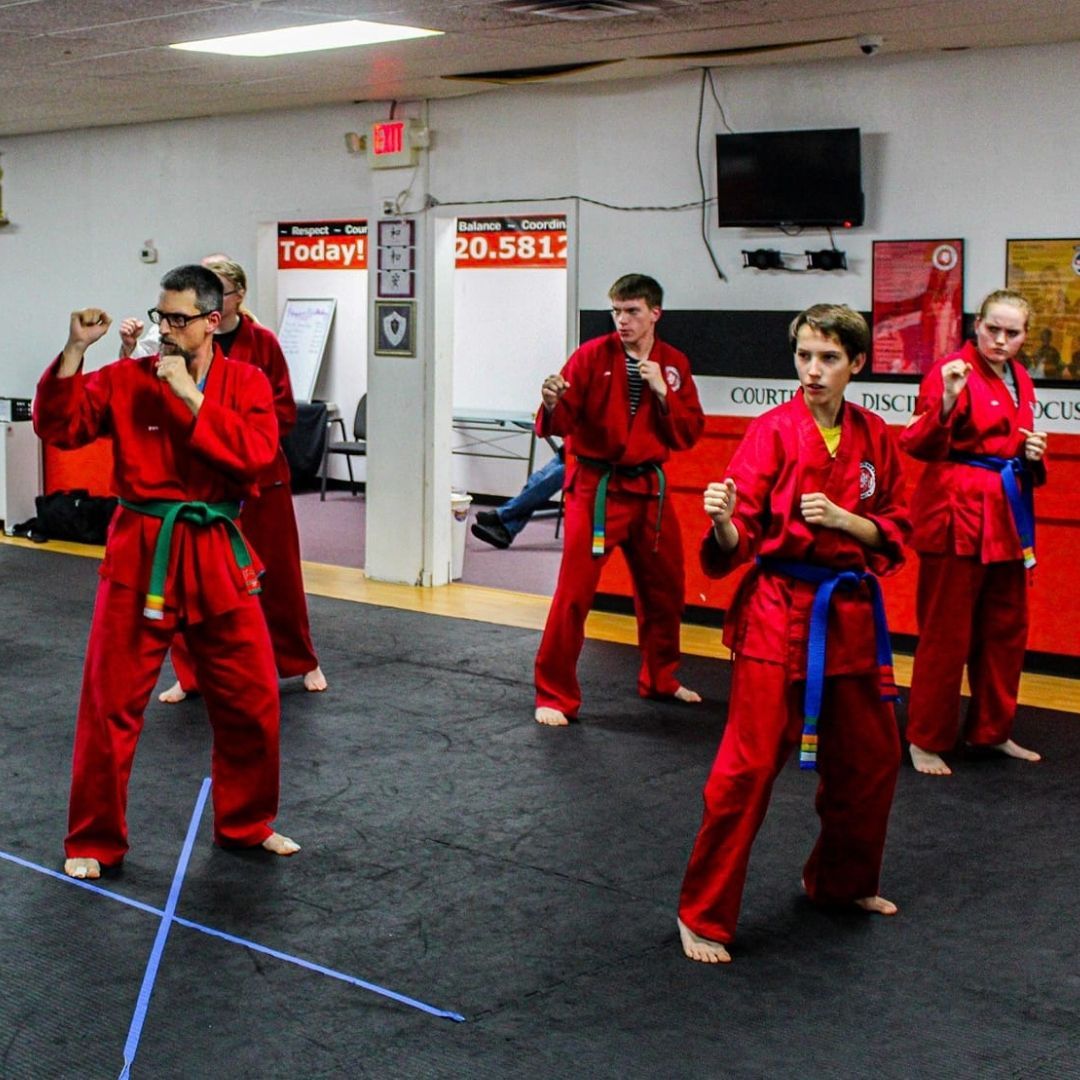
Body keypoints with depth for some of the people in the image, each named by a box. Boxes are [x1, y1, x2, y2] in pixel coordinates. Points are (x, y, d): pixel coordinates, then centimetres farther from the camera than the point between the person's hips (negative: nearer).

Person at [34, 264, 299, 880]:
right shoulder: (127, 380, 0)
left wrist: (191, 396, -19)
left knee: (253, 701, 9)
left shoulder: (246, 383, 1)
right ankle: (94, 842, 17)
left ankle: (247, 824, 30)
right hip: (140, 554, -1)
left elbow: (257, 453, -15)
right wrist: (75, 351, -17)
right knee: (112, 706, 2)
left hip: (217, 557, 2)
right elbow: (58, 427, -7)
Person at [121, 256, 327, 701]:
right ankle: (190, 675, 16)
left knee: (275, 573, 9)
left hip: (257, 474, -1)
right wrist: (131, 351, -21)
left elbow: (284, 414, -4)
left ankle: (303, 662, 29)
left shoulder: (262, 343, -4)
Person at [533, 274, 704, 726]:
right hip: (596, 486, -5)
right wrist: (553, 404, -34)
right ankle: (553, 696, -2)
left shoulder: (674, 364, 4)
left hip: (648, 488, 5)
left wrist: (663, 392, -13)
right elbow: (562, 422, -12)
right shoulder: (592, 355, -8)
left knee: (664, 590, 17)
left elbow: (690, 432, 0)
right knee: (574, 591, -11)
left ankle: (659, 679, 38)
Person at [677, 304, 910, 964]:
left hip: (851, 616, 6)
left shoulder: (874, 437, 5)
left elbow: (897, 531, 8)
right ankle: (703, 916, 3)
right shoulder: (773, 431, -9)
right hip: (779, 612, -5)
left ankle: (843, 882, 40)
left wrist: (843, 519, -10)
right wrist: (723, 521, -34)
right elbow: (740, 540, -11)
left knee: (870, 758, 17)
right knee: (748, 766, -9)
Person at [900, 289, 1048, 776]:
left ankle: (991, 731, 30)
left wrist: (1034, 454, 5)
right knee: (946, 632, -3)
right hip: (957, 513, -8)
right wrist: (946, 403, -36)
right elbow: (919, 445, -21)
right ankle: (925, 740, 8)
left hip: (1006, 515, 8)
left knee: (1005, 630, 16)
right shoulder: (953, 372, -12)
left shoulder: (1019, 379, 13)